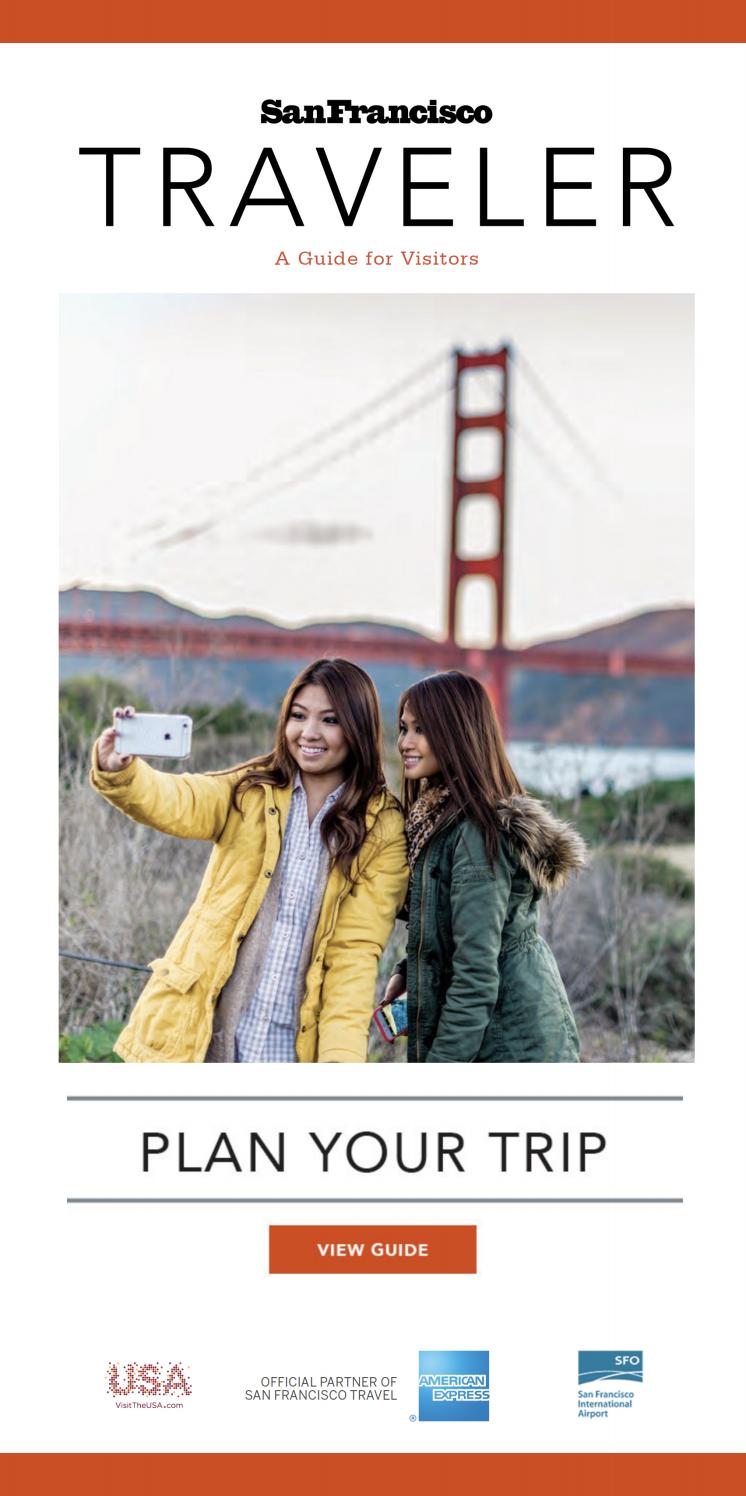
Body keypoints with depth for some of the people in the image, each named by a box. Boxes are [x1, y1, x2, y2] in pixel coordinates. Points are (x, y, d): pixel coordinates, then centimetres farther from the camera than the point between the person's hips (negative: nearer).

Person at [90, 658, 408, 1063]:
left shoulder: (384, 829, 0)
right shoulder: (249, 792, 4)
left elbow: (356, 949, -4)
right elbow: (175, 803, -15)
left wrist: (340, 1051, -15)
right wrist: (117, 772, -36)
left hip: (294, 1042, -1)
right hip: (201, 1030, 1)